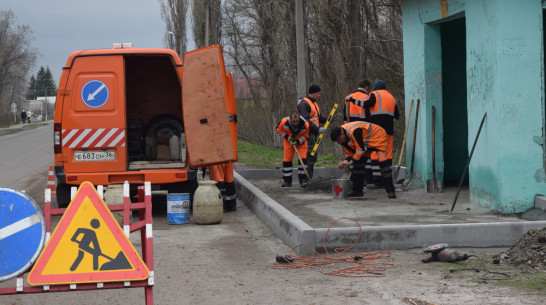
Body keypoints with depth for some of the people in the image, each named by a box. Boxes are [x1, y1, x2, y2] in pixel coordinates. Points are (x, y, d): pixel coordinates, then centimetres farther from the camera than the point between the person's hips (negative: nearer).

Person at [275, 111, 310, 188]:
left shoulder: (305, 125, -30)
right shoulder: (284, 122, -30)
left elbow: (306, 136, -12)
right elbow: (278, 130, -9)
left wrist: (297, 141, -24)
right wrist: (286, 136, -21)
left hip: (301, 141, -1)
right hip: (288, 141, 1)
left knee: (303, 158, -14)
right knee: (287, 159, -2)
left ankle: (303, 180, -10)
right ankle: (287, 181, 8)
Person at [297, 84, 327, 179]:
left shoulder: (314, 103, 19)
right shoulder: (304, 104, -14)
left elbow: (319, 118, 24)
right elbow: (306, 120, -24)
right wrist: (318, 129, -31)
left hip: (313, 134, 10)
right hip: (307, 134, -10)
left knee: (313, 157, 12)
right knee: (309, 156, -13)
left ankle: (309, 179, 19)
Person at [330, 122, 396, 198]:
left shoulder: (353, 132, -38)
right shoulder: (342, 138, -8)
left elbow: (361, 149, -31)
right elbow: (349, 152, 0)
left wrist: (351, 162, -26)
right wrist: (346, 161, -21)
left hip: (379, 137, -9)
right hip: (367, 142, 9)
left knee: (382, 161, -23)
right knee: (359, 162, 1)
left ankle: (390, 191, -21)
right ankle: (357, 191, 8)